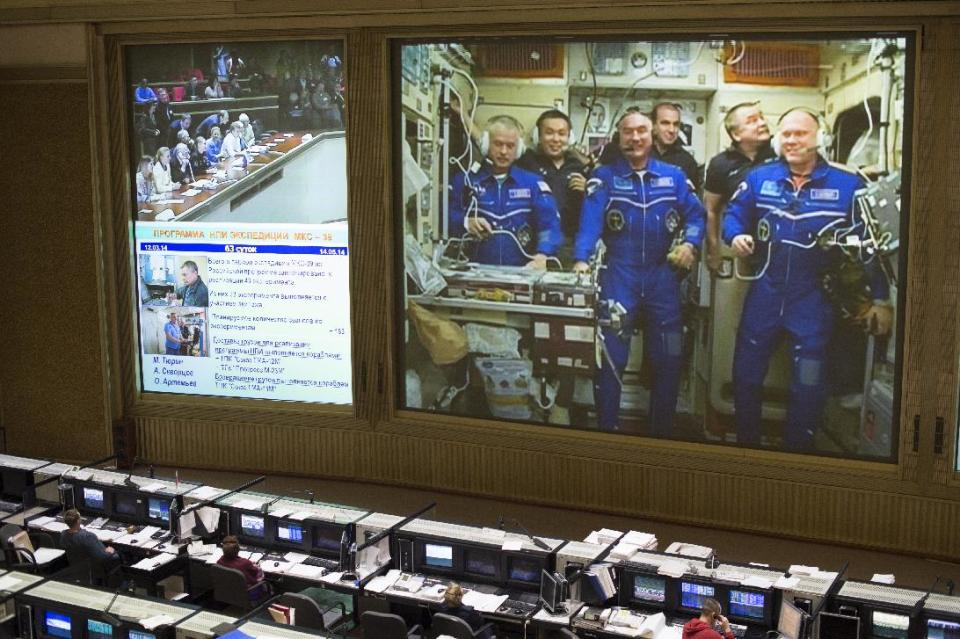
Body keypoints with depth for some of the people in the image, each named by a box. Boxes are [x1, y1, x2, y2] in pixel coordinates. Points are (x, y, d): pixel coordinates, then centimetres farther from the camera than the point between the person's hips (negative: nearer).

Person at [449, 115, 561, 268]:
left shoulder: (533, 183, 12)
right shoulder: (465, 180, 11)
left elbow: (549, 223, 0)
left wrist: (542, 256, -17)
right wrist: (465, 222, -15)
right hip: (476, 271, 0)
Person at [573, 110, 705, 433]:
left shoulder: (673, 176, 8)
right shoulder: (605, 176, -1)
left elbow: (695, 213, 8)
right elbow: (591, 219, -15)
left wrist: (690, 242, -13)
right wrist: (581, 258, -29)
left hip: (662, 276, 3)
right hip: (619, 276, -3)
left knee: (668, 360, 8)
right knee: (611, 358, -3)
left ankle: (662, 431, 22)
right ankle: (607, 429, 10)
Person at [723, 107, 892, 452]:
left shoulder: (848, 184, -7)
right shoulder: (759, 177, -1)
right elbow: (734, 214, 10)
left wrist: (880, 299, -4)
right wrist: (736, 236, -13)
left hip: (814, 300, -2)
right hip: (764, 294, 2)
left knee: (808, 385, 6)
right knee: (745, 375, 12)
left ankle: (798, 451, 25)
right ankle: (746, 444, 32)